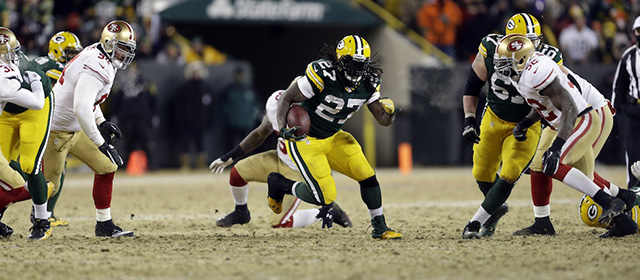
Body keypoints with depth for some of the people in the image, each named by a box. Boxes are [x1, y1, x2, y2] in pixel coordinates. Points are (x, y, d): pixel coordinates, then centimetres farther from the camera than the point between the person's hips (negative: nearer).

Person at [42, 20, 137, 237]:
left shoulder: (98, 59, 5)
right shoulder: (97, 68, -27)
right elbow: (81, 109, -36)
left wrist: (102, 122, 14)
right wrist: (102, 144, -33)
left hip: (75, 129, 10)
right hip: (56, 131, -10)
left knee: (106, 167, 7)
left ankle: (104, 225, 12)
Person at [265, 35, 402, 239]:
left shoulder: (368, 83, -7)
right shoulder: (323, 74, -27)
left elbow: (382, 120, -2)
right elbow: (287, 99, -21)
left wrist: (389, 113, -26)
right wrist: (283, 129, -36)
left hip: (334, 138, 6)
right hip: (305, 140, -6)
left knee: (367, 177, -7)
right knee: (324, 197, -12)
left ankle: (379, 228, 12)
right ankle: (279, 184, 13)